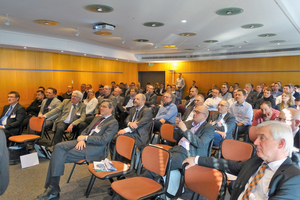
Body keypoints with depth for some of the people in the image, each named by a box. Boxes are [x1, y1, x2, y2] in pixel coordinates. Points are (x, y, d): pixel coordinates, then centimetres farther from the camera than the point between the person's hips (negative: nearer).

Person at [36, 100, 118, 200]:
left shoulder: (113, 123, -4)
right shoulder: (97, 118, 23)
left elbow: (104, 140, -15)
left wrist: (85, 138, -12)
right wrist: (81, 139, -1)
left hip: (93, 148, -8)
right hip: (82, 142, 8)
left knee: (61, 157, -18)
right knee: (59, 147, -16)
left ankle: (53, 189, -5)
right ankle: (52, 187, -14)